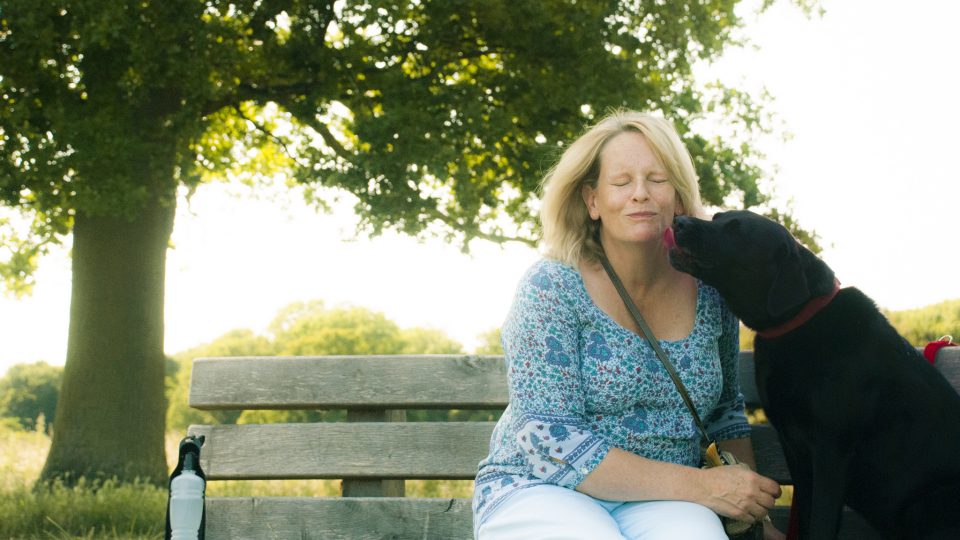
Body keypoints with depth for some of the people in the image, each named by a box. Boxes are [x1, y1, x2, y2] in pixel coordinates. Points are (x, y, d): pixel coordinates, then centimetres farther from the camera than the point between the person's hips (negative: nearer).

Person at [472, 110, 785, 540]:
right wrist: (701, 485, -21)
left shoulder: (709, 292, 3)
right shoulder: (551, 288, -10)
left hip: (659, 502, 3)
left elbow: (726, 411, 19)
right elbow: (550, 443, -17)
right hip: (540, 489, -3)